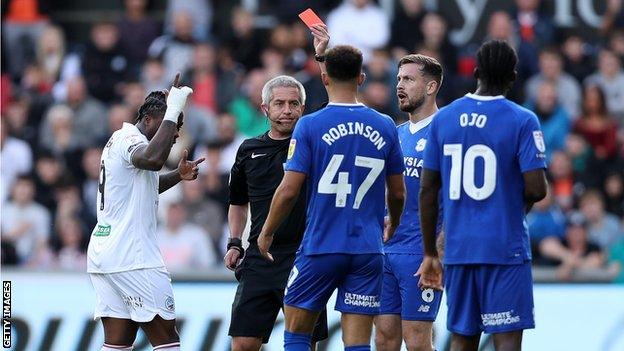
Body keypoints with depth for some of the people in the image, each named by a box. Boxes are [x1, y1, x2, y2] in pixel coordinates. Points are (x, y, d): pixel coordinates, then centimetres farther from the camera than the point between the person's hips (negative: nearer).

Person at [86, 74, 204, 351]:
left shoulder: (119, 139, 21)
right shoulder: (131, 139, -10)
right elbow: (152, 159, -35)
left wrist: (178, 175, 23)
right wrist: (173, 111, -27)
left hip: (102, 253, 10)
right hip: (131, 256, -10)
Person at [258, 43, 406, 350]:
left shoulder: (310, 126, -6)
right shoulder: (385, 127, 3)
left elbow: (289, 190, -9)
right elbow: (397, 193, 12)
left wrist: (266, 233, 7)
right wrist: (392, 226, 32)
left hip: (320, 247, -3)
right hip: (368, 250, 3)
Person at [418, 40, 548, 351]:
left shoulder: (443, 119, 6)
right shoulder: (522, 121, -7)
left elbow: (427, 191, 7)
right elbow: (536, 189, -14)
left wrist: (430, 254, 13)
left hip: (458, 251, 4)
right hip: (505, 249, -4)